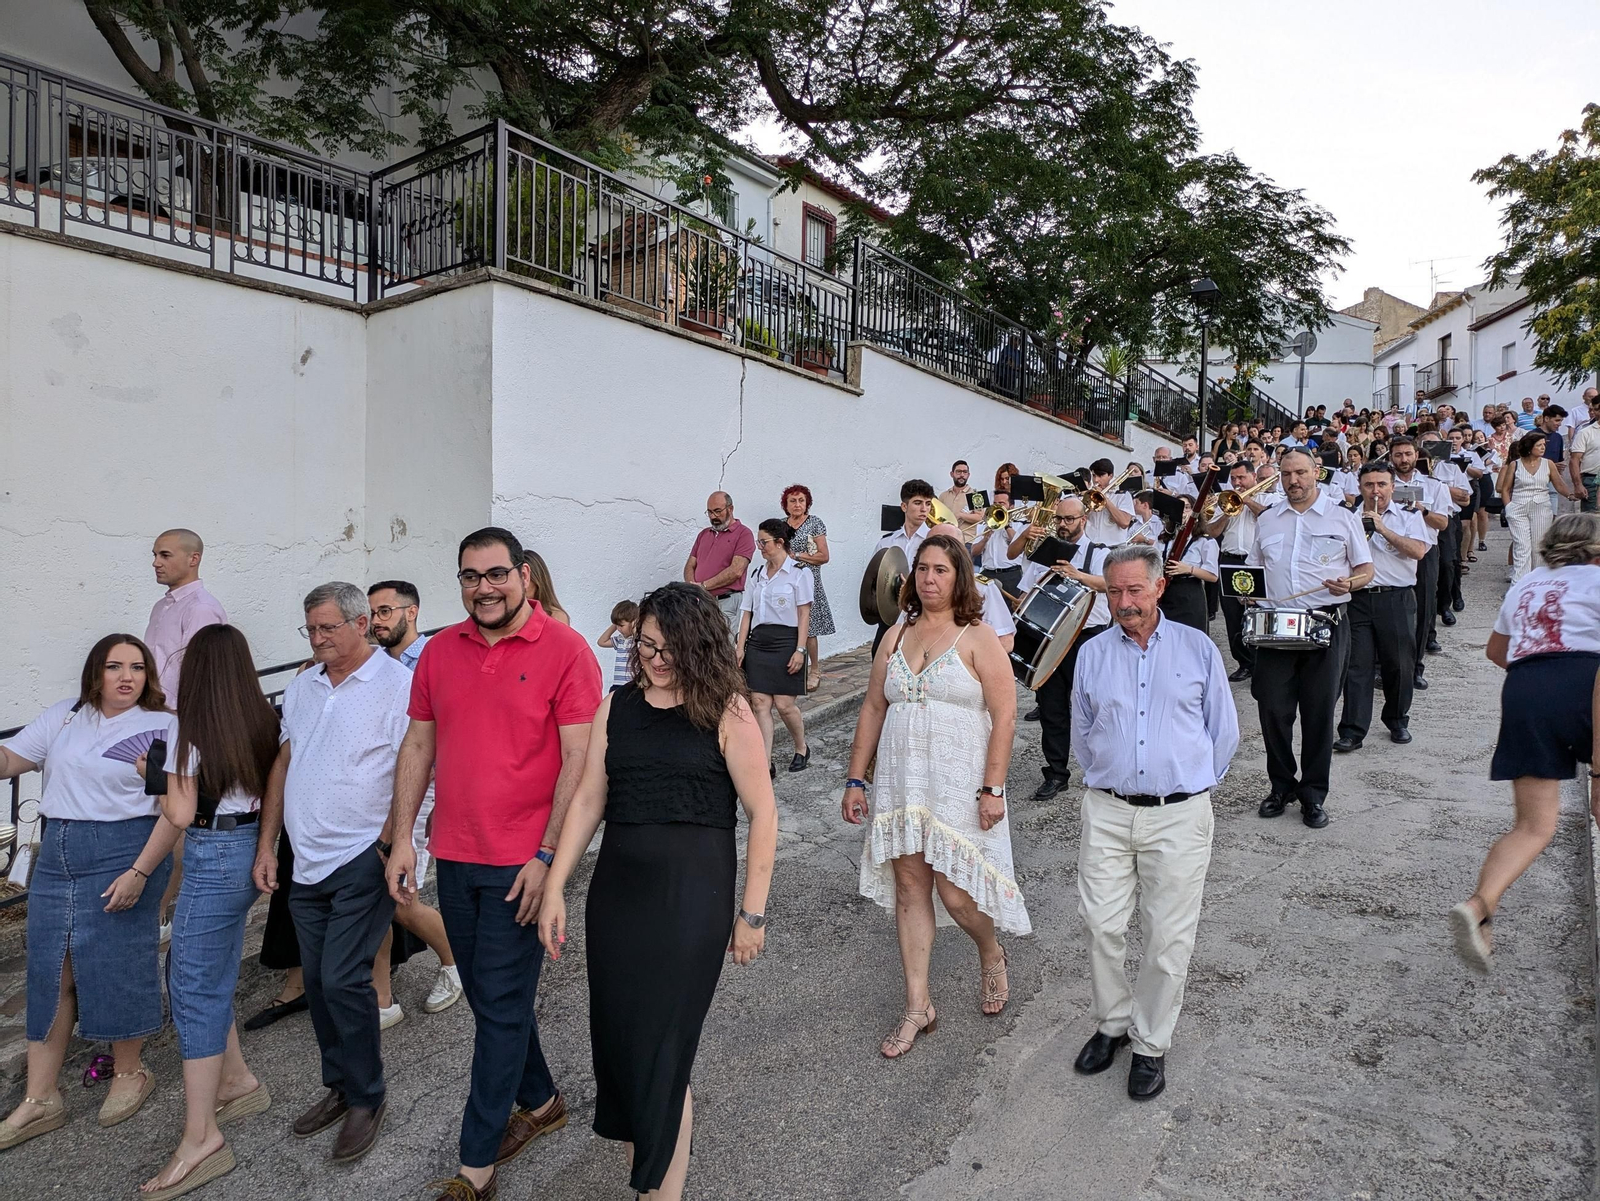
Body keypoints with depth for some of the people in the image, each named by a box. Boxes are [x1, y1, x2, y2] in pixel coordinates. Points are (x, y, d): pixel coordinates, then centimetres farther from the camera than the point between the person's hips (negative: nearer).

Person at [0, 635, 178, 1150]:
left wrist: (139, 872, -19)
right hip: (55, 857, 5)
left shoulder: (161, 727, -9)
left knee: (116, 968, 5)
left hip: (123, 856, -5)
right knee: (49, 972, 10)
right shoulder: (64, 716, 8)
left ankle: (130, 1073, 27)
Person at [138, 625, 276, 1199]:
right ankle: (237, 1081, 29)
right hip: (252, 847, 7)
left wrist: (154, 776, 4)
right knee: (191, 973, 21)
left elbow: (181, 814, -11)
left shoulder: (191, 727, -13)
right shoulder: (262, 720, 3)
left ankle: (201, 1137, 3)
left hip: (214, 856, -7)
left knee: (195, 986, -1)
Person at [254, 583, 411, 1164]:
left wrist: (388, 845, -17)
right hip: (307, 863, 7)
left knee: (342, 979, -5)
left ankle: (366, 1098, 14)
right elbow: (282, 766, 16)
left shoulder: (397, 684, -12)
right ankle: (339, 1085, 32)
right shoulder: (301, 686, 11)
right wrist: (266, 845, 13)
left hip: (362, 860, -7)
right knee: (317, 981, 14)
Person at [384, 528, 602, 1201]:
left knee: (501, 1007, 4)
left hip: (521, 863, -6)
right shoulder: (440, 651, 5)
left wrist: (547, 856, -17)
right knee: (487, 996, 18)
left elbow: (578, 761, -14)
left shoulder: (565, 650, -12)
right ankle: (540, 1102, 41)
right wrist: (401, 840, 7)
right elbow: (417, 747, 11)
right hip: (453, 858, 6)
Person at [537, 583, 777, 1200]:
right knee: (616, 1039, 12)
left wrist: (752, 912, -5)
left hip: (693, 892, -4)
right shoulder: (616, 707, 6)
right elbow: (587, 801, 9)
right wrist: (554, 888, 5)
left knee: (660, 1050, 0)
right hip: (616, 889, 5)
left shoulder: (726, 711, -7)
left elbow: (762, 813, -5)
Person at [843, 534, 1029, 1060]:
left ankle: (991, 956, 33)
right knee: (909, 888, 7)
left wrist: (993, 788, -15)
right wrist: (855, 780, 7)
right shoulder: (895, 637, 9)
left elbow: (1004, 716, -9)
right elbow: (872, 710, 10)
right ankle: (917, 1007, 20)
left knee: (955, 892, -2)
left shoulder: (978, 638, -4)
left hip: (958, 783, -4)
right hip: (900, 781, 4)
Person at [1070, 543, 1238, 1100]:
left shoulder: (1197, 648, 2)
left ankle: (1151, 1044, 22)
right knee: (1101, 924, 3)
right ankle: (1111, 1023, 26)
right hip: (1107, 811, 2)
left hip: (1178, 815, -1)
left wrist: (1191, 783, 10)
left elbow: (1224, 732, 9)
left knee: (1168, 938, 5)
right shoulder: (1092, 654, 7)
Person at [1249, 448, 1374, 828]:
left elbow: (1366, 569, 6)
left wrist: (1348, 583, -16)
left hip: (1326, 624, -2)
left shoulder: (1342, 518, 5)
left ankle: (1313, 795, 15)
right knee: (1273, 709, 2)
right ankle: (1281, 785, 19)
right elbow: (1254, 567, 21)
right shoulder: (1266, 520, 13)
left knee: (1319, 712, 3)